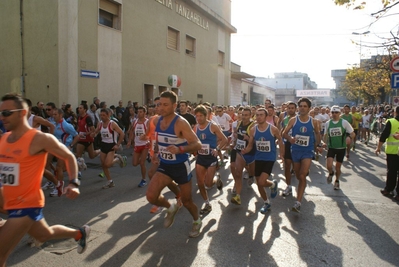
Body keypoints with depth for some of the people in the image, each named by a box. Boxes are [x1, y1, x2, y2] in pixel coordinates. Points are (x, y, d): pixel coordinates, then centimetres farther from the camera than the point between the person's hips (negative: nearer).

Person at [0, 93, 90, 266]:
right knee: (44, 235, 27)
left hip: (28, 204, -8)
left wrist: (73, 183, -18)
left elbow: (69, 157, -8)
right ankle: (80, 233, 49)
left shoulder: (40, 139, -17)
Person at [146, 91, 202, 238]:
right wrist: (156, 152, 15)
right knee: (151, 196, -11)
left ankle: (197, 222, 41)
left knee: (186, 201, 9)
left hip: (181, 166, -5)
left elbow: (198, 144, -28)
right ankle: (171, 208, 22)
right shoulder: (156, 121, -3)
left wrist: (180, 149, -43)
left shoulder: (181, 123, -23)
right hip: (164, 165, 5)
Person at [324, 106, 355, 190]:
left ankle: (337, 181, 37)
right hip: (331, 147, 1)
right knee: (329, 165, -15)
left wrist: (349, 137, -26)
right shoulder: (328, 123, 0)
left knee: (338, 167, 9)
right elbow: (326, 134, 13)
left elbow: (353, 133, -4)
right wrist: (325, 142, -5)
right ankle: (331, 173, 21)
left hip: (341, 148, -1)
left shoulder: (344, 122, -7)